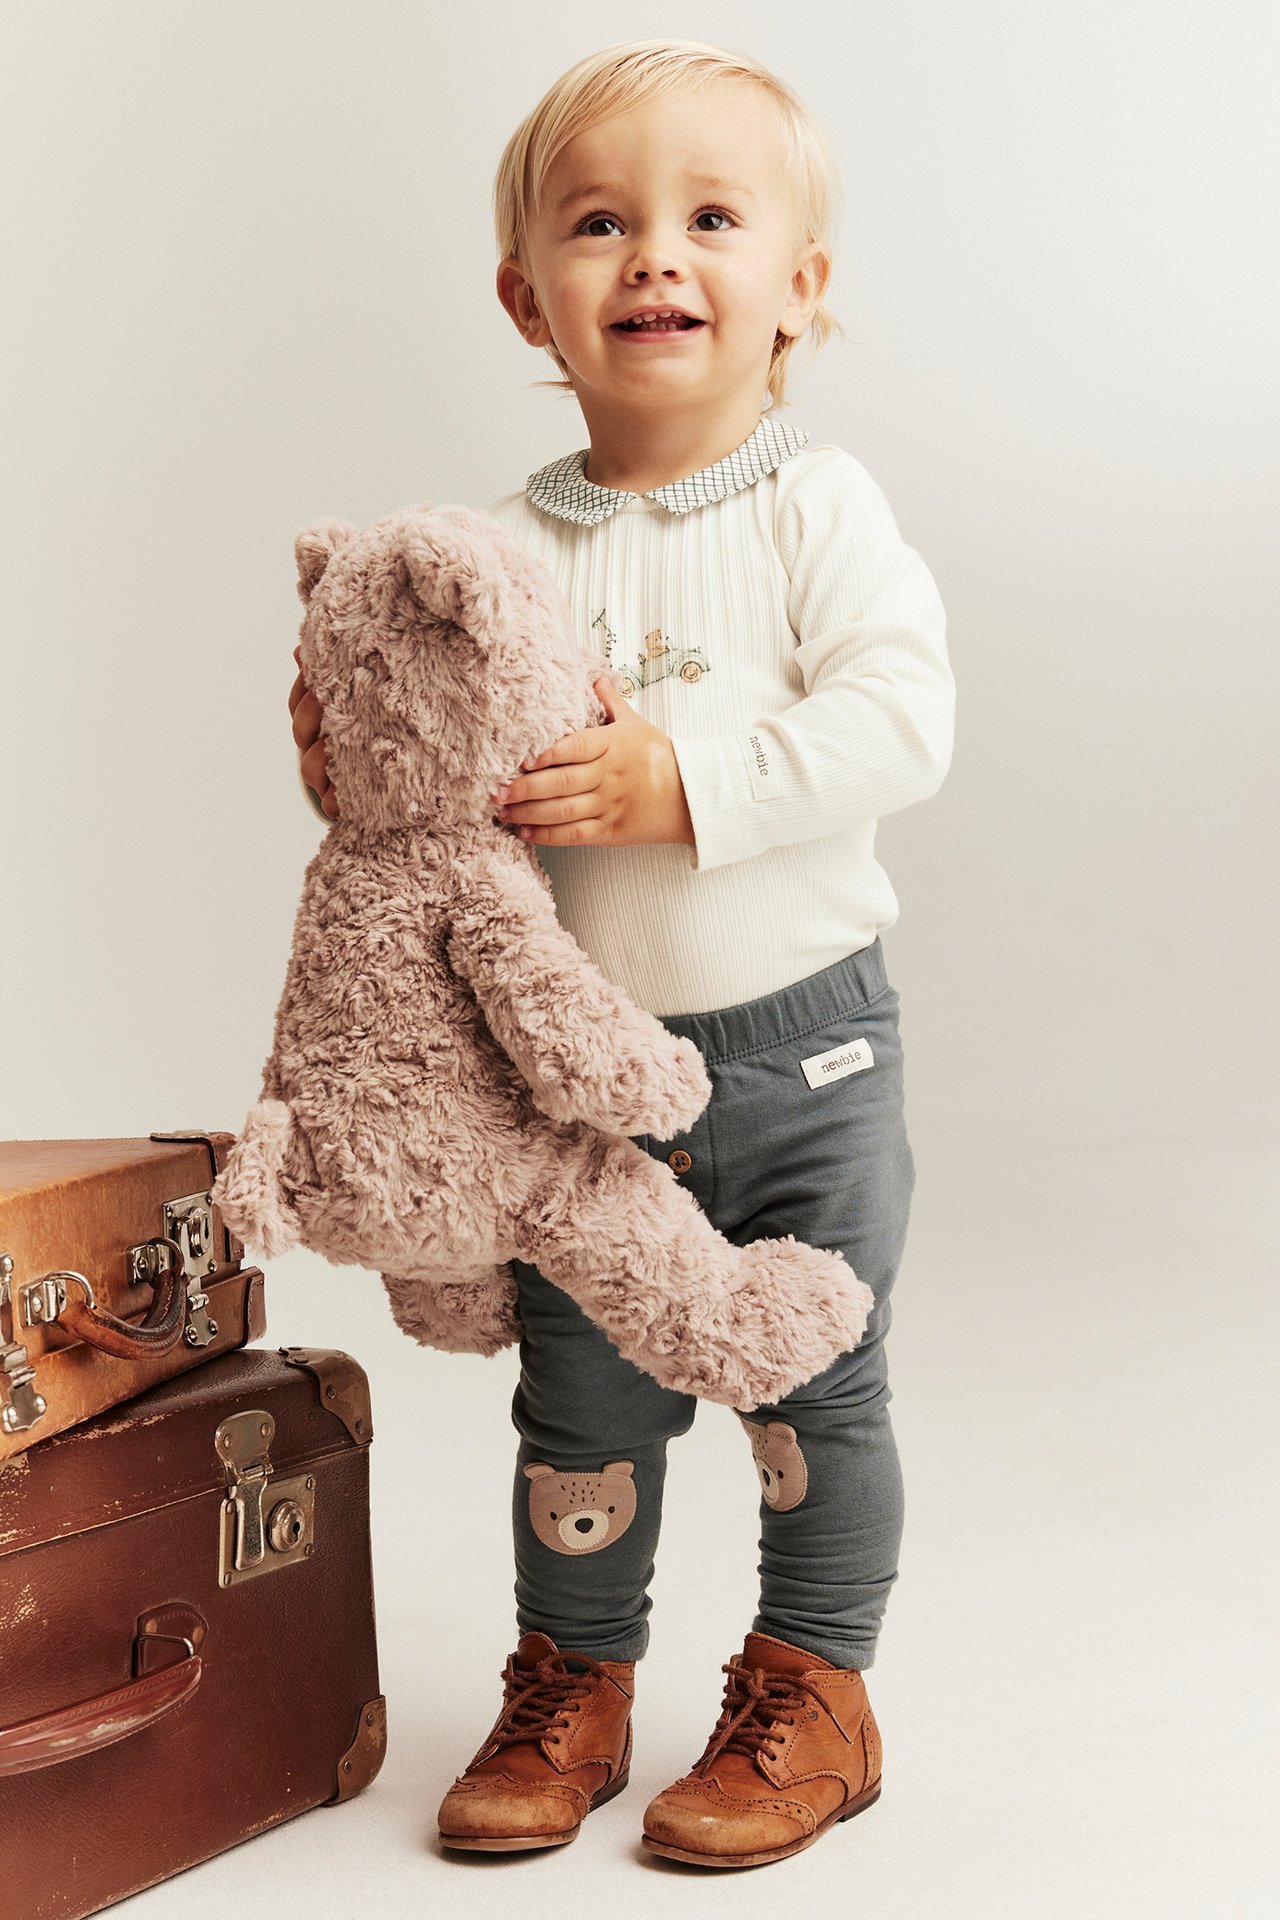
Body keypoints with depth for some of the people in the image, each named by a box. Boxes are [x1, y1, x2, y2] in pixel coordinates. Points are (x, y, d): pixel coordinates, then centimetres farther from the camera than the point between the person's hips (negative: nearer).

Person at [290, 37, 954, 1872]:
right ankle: (570, 1688, 31)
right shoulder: (513, 544, 2)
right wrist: (356, 765, -14)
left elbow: (901, 718, -18)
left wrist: (689, 780, -26)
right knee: (580, 1398, 12)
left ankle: (811, 1690, 28)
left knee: (816, 1389, 9)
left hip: (804, 1043, -2)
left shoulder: (818, 505, -7)